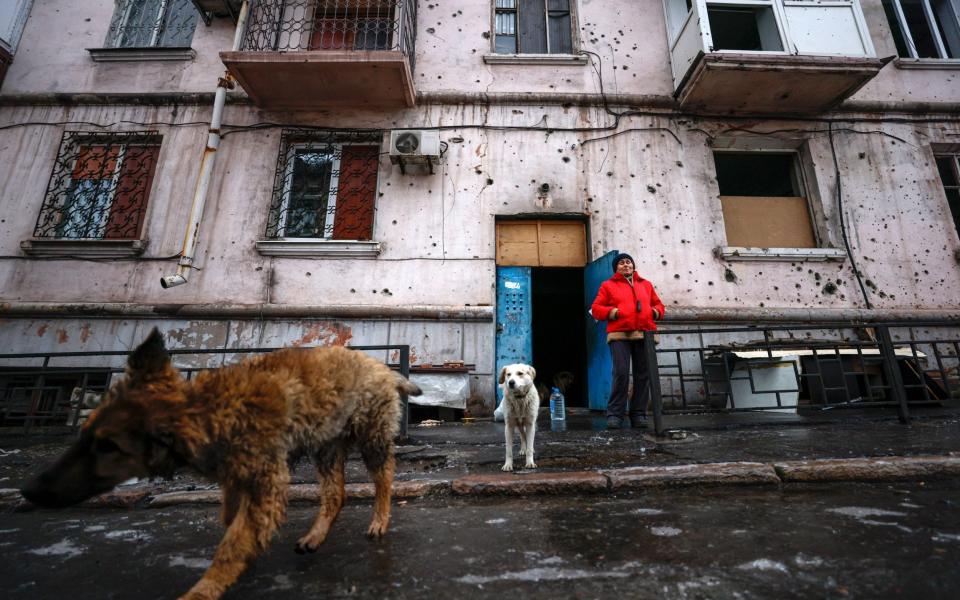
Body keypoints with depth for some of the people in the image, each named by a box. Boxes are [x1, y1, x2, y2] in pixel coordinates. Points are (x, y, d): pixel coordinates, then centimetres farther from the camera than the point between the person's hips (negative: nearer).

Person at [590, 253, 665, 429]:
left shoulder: (646, 285, 24)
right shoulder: (608, 285, 13)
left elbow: (658, 304, 29)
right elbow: (595, 308, 8)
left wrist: (656, 312, 6)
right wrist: (611, 312, -9)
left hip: (644, 335, 4)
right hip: (619, 335, -4)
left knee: (643, 375, 2)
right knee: (621, 373, -13)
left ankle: (638, 414, 12)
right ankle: (615, 415, -4)